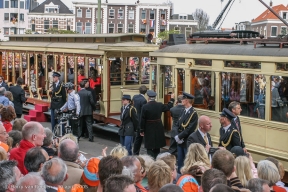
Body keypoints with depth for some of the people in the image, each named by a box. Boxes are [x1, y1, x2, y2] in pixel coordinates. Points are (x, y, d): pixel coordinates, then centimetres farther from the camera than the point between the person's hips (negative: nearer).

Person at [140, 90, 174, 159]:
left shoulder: (145, 107, -14)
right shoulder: (160, 105, -4)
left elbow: (143, 120, -11)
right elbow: (168, 107, 15)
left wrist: (142, 130, -1)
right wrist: (172, 99, 31)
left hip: (149, 130, -4)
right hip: (158, 129, 4)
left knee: (149, 148, 0)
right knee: (157, 148, 17)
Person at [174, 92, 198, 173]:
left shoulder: (193, 113, -15)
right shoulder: (183, 111, 10)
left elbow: (189, 129, -19)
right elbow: (178, 125, 11)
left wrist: (179, 137, -16)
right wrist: (177, 136, -4)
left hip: (188, 142, -7)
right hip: (180, 141, 8)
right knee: (180, 161, 15)